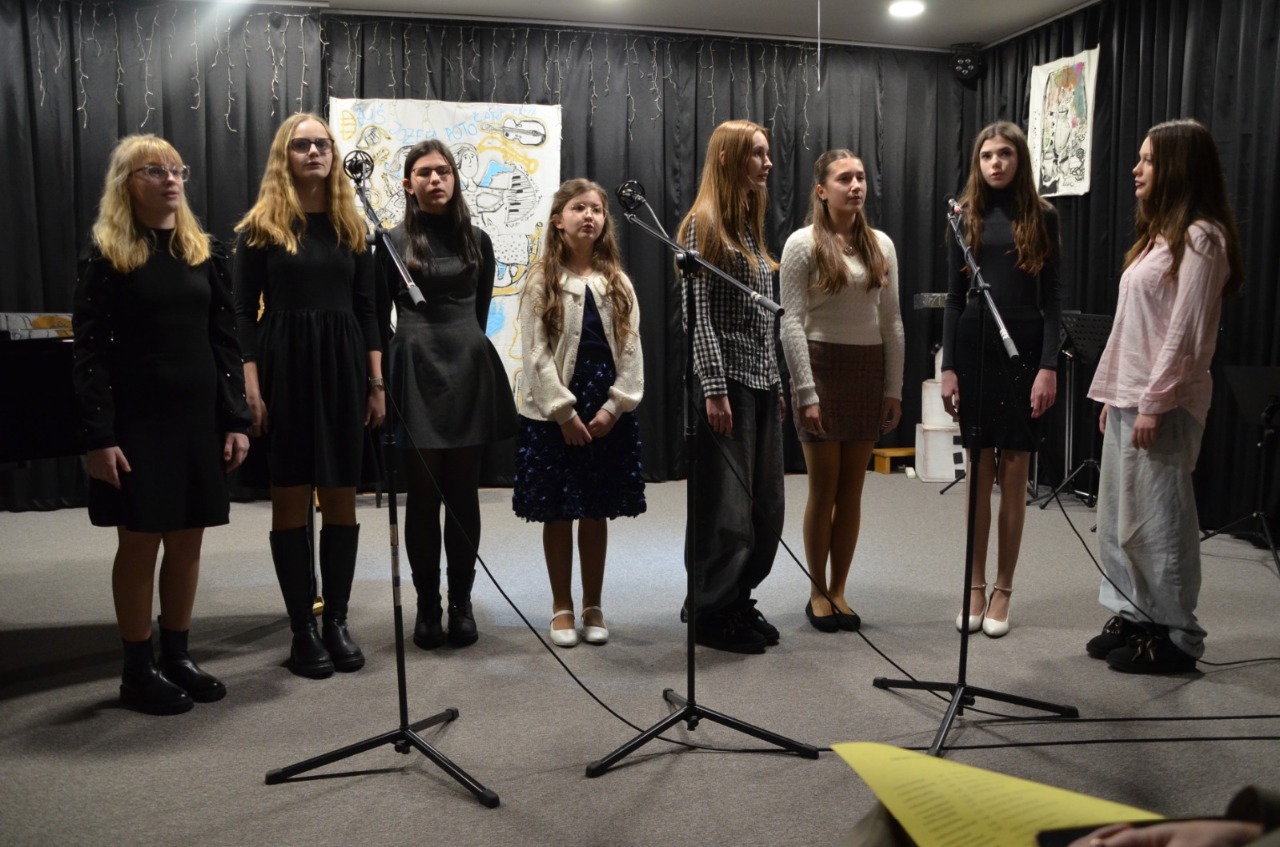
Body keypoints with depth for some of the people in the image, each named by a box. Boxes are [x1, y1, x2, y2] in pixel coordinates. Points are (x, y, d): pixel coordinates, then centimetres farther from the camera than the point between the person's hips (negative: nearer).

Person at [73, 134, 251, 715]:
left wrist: (236, 420, 2)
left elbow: (225, 341, 8)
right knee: (140, 540, 3)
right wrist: (99, 437, -15)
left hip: (200, 417, 4)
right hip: (137, 420, -4)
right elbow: (90, 352, -8)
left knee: (188, 540, 9)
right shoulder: (106, 258, -3)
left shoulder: (203, 253, 9)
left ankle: (177, 656, 23)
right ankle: (137, 670, 15)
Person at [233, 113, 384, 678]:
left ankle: (337, 622, 16)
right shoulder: (262, 227, 1)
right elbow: (243, 313, -1)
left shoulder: (350, 226, 11)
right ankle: (302, 631, 11)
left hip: (343, 368, 3)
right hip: (285, 366, -3)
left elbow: (367, 308, 10)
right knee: (291, 503, 2)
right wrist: (252, 391, -11)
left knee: (342, 500, 5)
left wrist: (377, 383, 4)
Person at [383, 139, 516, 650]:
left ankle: (461, 602, 14)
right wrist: (385, 374, 2)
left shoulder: (476, 241, 11)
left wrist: (462, 344, 13)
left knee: (463, 492, 5)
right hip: (416, 372, -1)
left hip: (469, 370, 2)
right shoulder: (393, 242, 5)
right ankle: (427, 605, 12)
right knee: (423, 493, 2)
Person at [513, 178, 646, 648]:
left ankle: (593, 606, 22)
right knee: (557, 513, 5)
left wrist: (614, 406, -8)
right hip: (553, 412, -2)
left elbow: (631, 349, 3)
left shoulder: (618, 283, 8)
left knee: (597, 511, 9)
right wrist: (564, 412, -13)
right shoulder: (542, 282, -1)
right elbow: (536, 354, -8)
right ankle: (562, 607, 19)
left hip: (608, 412, 3)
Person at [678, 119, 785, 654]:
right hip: (726, 381, -8)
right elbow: (697, 313, -14)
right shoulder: (703, 225, -8)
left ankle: (738, 602, 24)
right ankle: (711, 615, 13)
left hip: (761, 382, 8)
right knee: (725, 505, -1)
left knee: (764, 504, 10)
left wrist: (776, 383, 16)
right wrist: (714, 388, -19)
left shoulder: (750, 226, 16)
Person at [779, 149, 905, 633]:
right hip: (821, 366, -4)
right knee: (824, 488, 1)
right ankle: (817, 593, 15)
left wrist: (894, 387, 5)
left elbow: (891, 321, 10)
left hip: (869, 370, 4)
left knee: (852, 488, 7)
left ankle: (838, 590, 18)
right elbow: (791, 322, -9)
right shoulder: (803, 244, -4)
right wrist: (807, 392, -14)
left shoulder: (881, 245, 9)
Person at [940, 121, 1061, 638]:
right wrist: (947, 366, -1)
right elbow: (954, 296, 6)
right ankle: (975, 586, 15)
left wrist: (1049, 366, -10)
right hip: (974, 348, 1)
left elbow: (1051, 299, 0)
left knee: (1014, 472, 1)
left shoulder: (1042, 217, 3)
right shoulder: (966, 216, 8)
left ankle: (1002, 590, 12)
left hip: (1024, 349, -1)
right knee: (978, 472, 5)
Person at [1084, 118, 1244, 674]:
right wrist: (1112, 394, 15)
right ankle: (1134, 617, 22)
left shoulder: (1201, 237, -10)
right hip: (1128, 398, 9)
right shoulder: (1159, 234, 18)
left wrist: (1155, 403, -19)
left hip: (1163, 404, -9)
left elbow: (1186, 333, -16)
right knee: (1119, 516, 11)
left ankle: (1175, 636, 8)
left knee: (1158, 520, -3)